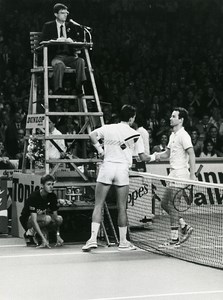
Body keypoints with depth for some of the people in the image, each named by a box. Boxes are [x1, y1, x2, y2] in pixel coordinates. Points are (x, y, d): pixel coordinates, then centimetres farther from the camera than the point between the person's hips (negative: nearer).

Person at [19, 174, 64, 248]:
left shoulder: (52, 196, -10)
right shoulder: (34, 197, -29)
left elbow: (55, 216, -6)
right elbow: (34, 221, -34)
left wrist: (58, 236, -17)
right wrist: (43, 238, -42)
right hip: (27, 220, -7)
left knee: (60, 219, -17)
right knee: (47, 218, -34)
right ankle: (30, 233, -12)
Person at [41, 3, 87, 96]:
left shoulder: (71, 26, 19)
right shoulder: (48, 26, 11)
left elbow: (78, 40, 13)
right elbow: (43, 41, -1)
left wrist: (71, 40, -11)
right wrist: (56, 40, -17)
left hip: (70, 56, 3)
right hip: (55, 56, -3)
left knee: (81, 61, -28)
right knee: (60, 64, -38)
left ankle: (79, 87, -31)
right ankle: (58, 90, -35)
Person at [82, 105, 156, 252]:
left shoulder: (108, 128, 5)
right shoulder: (136, 135, 3)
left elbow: (92, 135, -8)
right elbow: (142, 157, 5)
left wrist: (100, 150, 2)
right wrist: (153, 157, 25)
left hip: (107, 166, 1)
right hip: (123, 169, -1)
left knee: (98, 205, 3)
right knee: (122, 208, 7)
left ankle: (93, 238, -7)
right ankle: (123, 242, 13)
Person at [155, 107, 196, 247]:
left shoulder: (183, 135, -12)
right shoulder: (173, 135, 17)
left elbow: (192, 154, -18)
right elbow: (168, 153, 26)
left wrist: (192, 174, -24)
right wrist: (159, 155, 3)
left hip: (180, 173, -10)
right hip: (173, 173, 10)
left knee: (172, 205, -8)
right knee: (165, 204, 10)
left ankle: (174, 239, -3)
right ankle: (185, 227, 19)